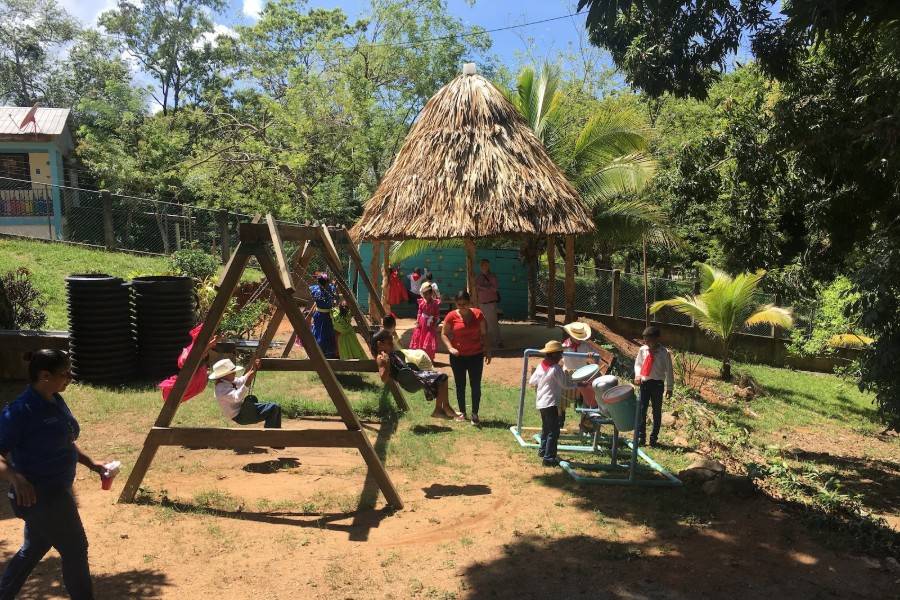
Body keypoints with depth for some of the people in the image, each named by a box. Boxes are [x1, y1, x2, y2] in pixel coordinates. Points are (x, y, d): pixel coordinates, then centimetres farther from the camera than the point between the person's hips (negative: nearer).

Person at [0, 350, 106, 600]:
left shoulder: (56, 402, 3)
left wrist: (90, 462, 12)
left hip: (55, 490, 9)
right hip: (39, 495, -9)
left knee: (33, 549, 25)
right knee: (75, 550, 4)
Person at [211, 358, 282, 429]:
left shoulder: (229, 381, 8)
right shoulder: (221, 388, -21)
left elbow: (243, 380, 22)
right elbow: (237, 397, -35)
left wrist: (254, 369, 7)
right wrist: (247, 382, -42)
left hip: (245, 407, 10)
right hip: (240, 415, -10)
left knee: (276, 408, 4)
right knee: (272, 408, -20)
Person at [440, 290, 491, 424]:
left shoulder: (478, 314, -5)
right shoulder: (451, 316, -7)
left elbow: (484, 334, 3)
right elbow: (444, 334, -2)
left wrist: (487, 351, 3)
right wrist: (450, 348, -16)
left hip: (476, 356, 0)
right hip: (458, 356, 0)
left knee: (476, 385, 0)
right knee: (460, 385, 10)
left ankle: (475, 414, 9)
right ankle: (462, 412, 24)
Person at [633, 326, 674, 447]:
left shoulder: (664, 353, -11)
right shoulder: (642, 350, -2)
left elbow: (669, 371, -4)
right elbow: (638, 364, 12)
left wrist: (669, 388, -1)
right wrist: (637, 375, -7)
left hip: (658, 384, -2)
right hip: (644, 383, 2)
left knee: (657, 411, 9)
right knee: (641, 410, -1)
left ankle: (654, 438, 20)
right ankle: (641, 436, 9)